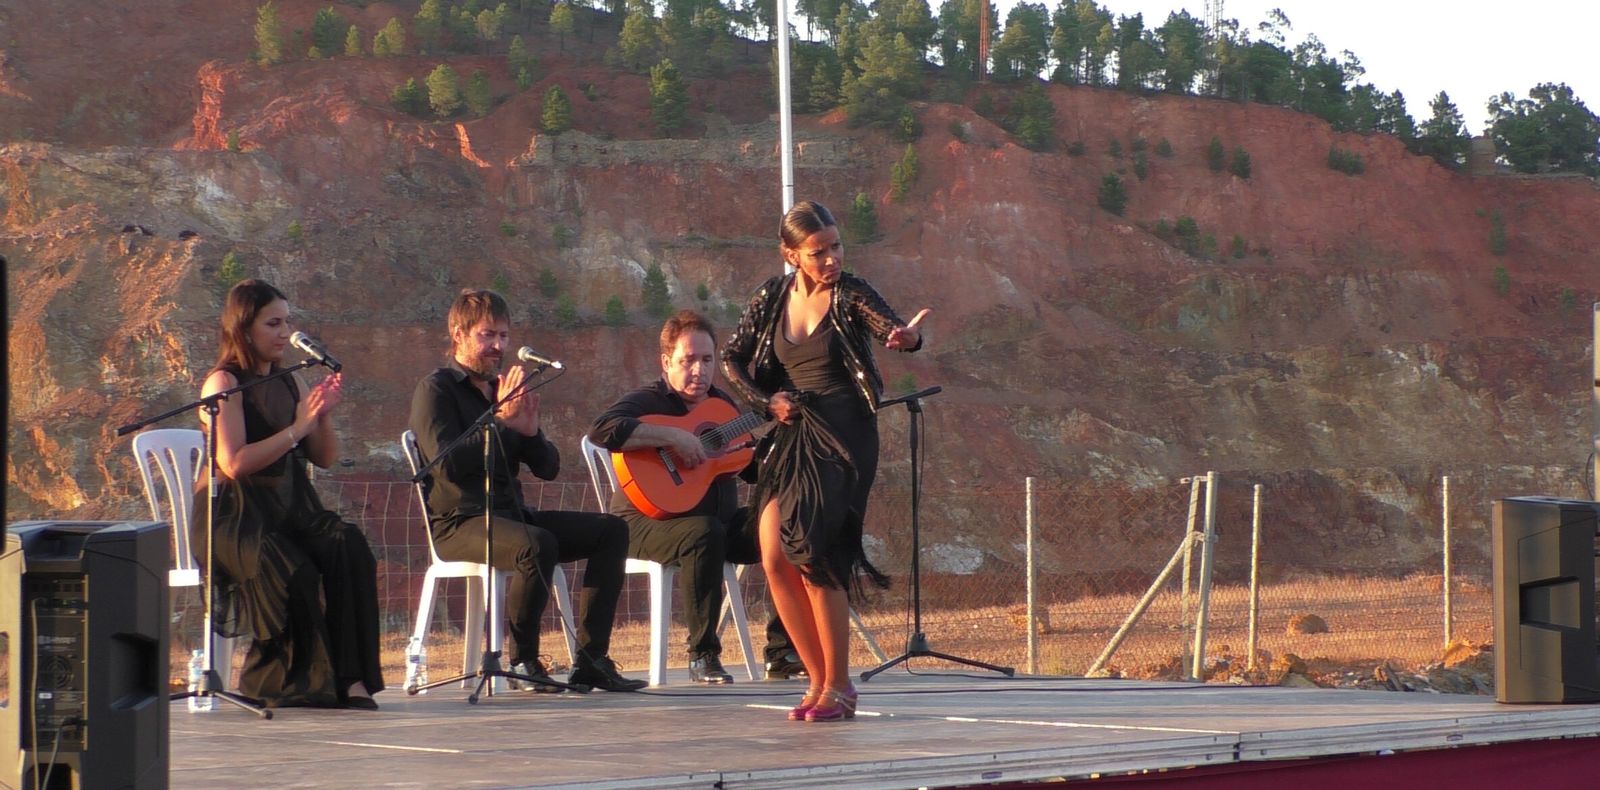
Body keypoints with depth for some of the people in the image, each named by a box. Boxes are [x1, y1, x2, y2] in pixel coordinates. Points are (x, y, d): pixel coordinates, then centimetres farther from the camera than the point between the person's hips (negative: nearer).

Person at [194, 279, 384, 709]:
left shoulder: (289, 383, 16)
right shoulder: (224, 383, -4)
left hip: (291, 509, 6)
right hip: (235, 517, -6)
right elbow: (234, 463, -17)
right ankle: (277, 684, -14)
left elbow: (325, 458, 16)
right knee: (294, 573, -33)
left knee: (350, 550, -25)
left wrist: (324, 415, -3)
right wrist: (297, 428, -18)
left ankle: (348, 677, -25)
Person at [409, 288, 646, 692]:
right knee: (537, 545, -36)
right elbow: (447, 463, -19)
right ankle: (523, 661, -21)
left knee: (610, 530, -6)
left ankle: (590, 659, -12)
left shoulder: (504, 391, 20)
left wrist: (531, 432, -4)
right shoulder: (435, 390, -3)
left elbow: (548, 468, 16)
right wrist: (501, 420, -19)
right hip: (458, 523, -8)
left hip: (511, 515, 8)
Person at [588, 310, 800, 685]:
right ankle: (703, 656, -28)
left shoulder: (722, 404, 14)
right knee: (704, 534, -38)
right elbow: (601, 430, -31)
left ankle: (781, 652, -7)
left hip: (721, 518, 7)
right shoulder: (648, 401, -9)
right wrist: (673, 436, -32)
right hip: (647, 523, -7)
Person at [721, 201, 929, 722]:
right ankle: (818, 680, 8)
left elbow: (891, 328, -24)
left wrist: (906, 337, -47)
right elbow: (732, 360, 12)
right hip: (791, 438, 5)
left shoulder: (851, 296, -6)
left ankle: (838, 687, -2)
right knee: (775, 558, -4)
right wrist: (766, 401, -3)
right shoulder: (773, 299, 7)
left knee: (813, 556, -14)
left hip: (842, 439, -5)